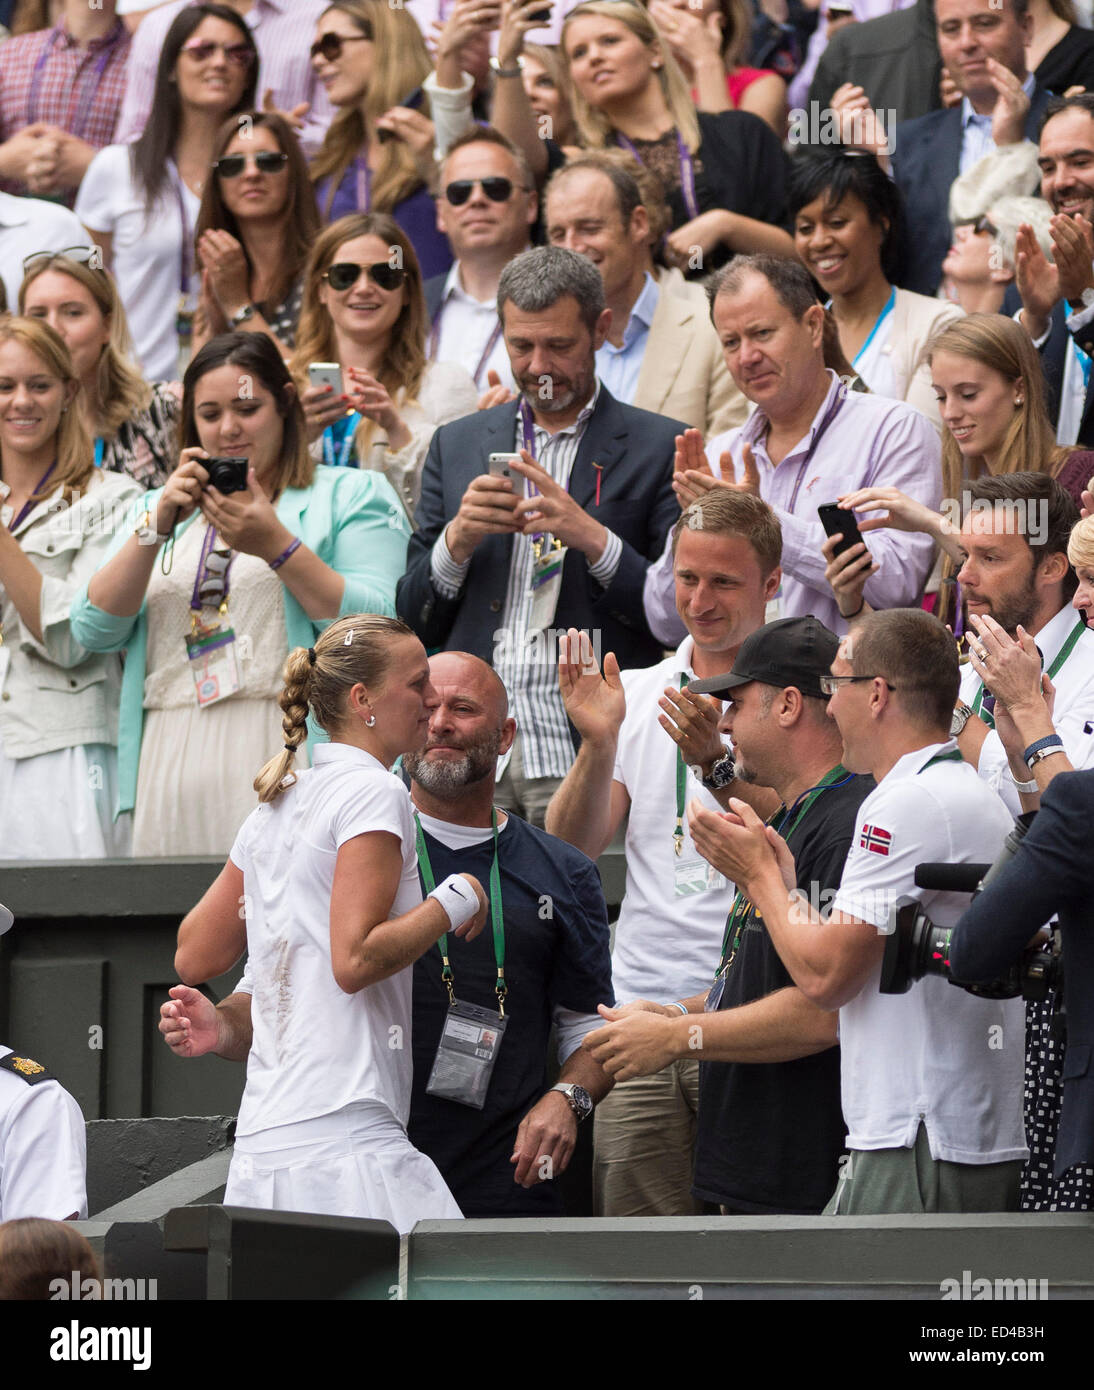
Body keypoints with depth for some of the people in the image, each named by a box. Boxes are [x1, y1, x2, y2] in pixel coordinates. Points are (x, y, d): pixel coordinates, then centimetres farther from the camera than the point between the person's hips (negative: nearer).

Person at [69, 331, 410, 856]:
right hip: (171, 765, 4)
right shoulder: (155, 508, 24)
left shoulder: (352, 494, 11)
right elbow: (94, 630, 10)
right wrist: (155, 530, -1)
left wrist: (276, 545, -13)